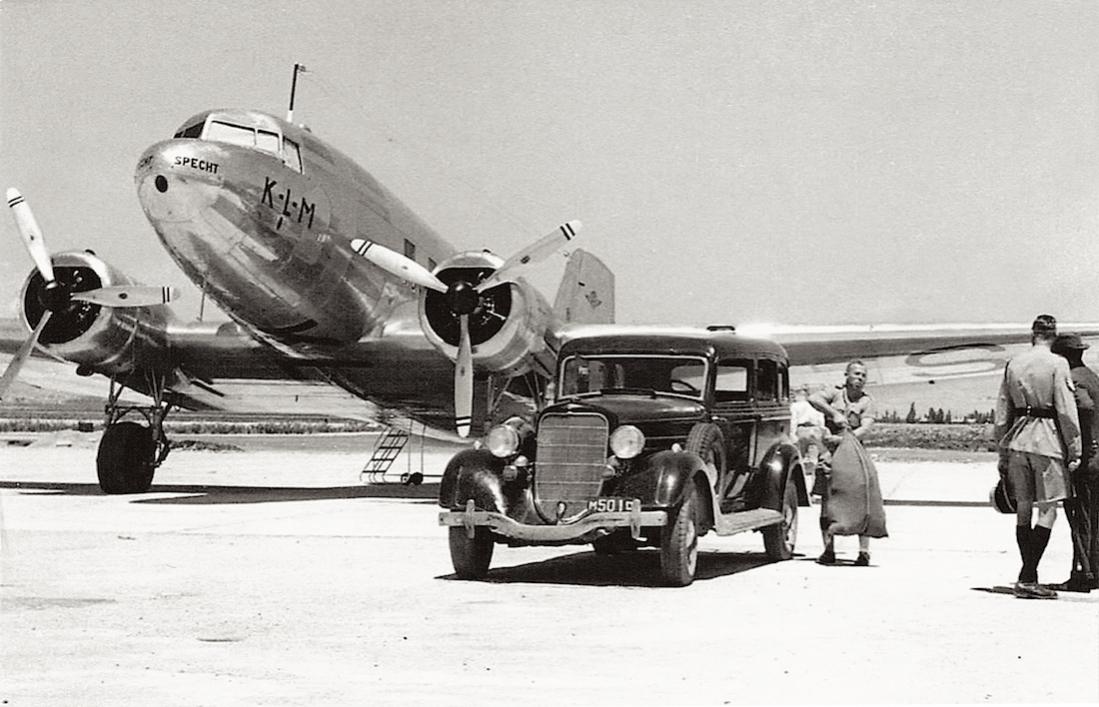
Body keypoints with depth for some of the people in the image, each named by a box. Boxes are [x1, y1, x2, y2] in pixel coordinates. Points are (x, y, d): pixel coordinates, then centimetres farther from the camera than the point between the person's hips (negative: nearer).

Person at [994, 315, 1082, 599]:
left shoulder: (1013, 363, 8)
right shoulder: (1057, 364, -7)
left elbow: (1002, 413, 11)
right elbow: (1067, 411, -10)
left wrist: (1003, 453, 17)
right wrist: (1074, 450, -4)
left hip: (1017, 438, 5)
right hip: (1047, 439, -5)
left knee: (1023, 509, 10)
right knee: (1047, 510, -1)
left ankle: (1029, 577, 15)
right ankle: (1027, 577, -10)